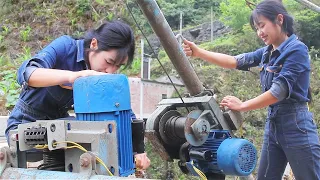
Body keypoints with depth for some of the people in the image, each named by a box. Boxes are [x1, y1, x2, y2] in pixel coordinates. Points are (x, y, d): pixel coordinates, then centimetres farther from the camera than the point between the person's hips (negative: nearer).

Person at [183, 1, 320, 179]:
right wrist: (199, 52, -6)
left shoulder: (297, 49, -12)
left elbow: (279, 91, -19)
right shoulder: (267, 53, 12)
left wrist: (242, 106, -15)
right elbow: (236, 61, 3)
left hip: (296, 124, -8)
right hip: (273, 123, 8)